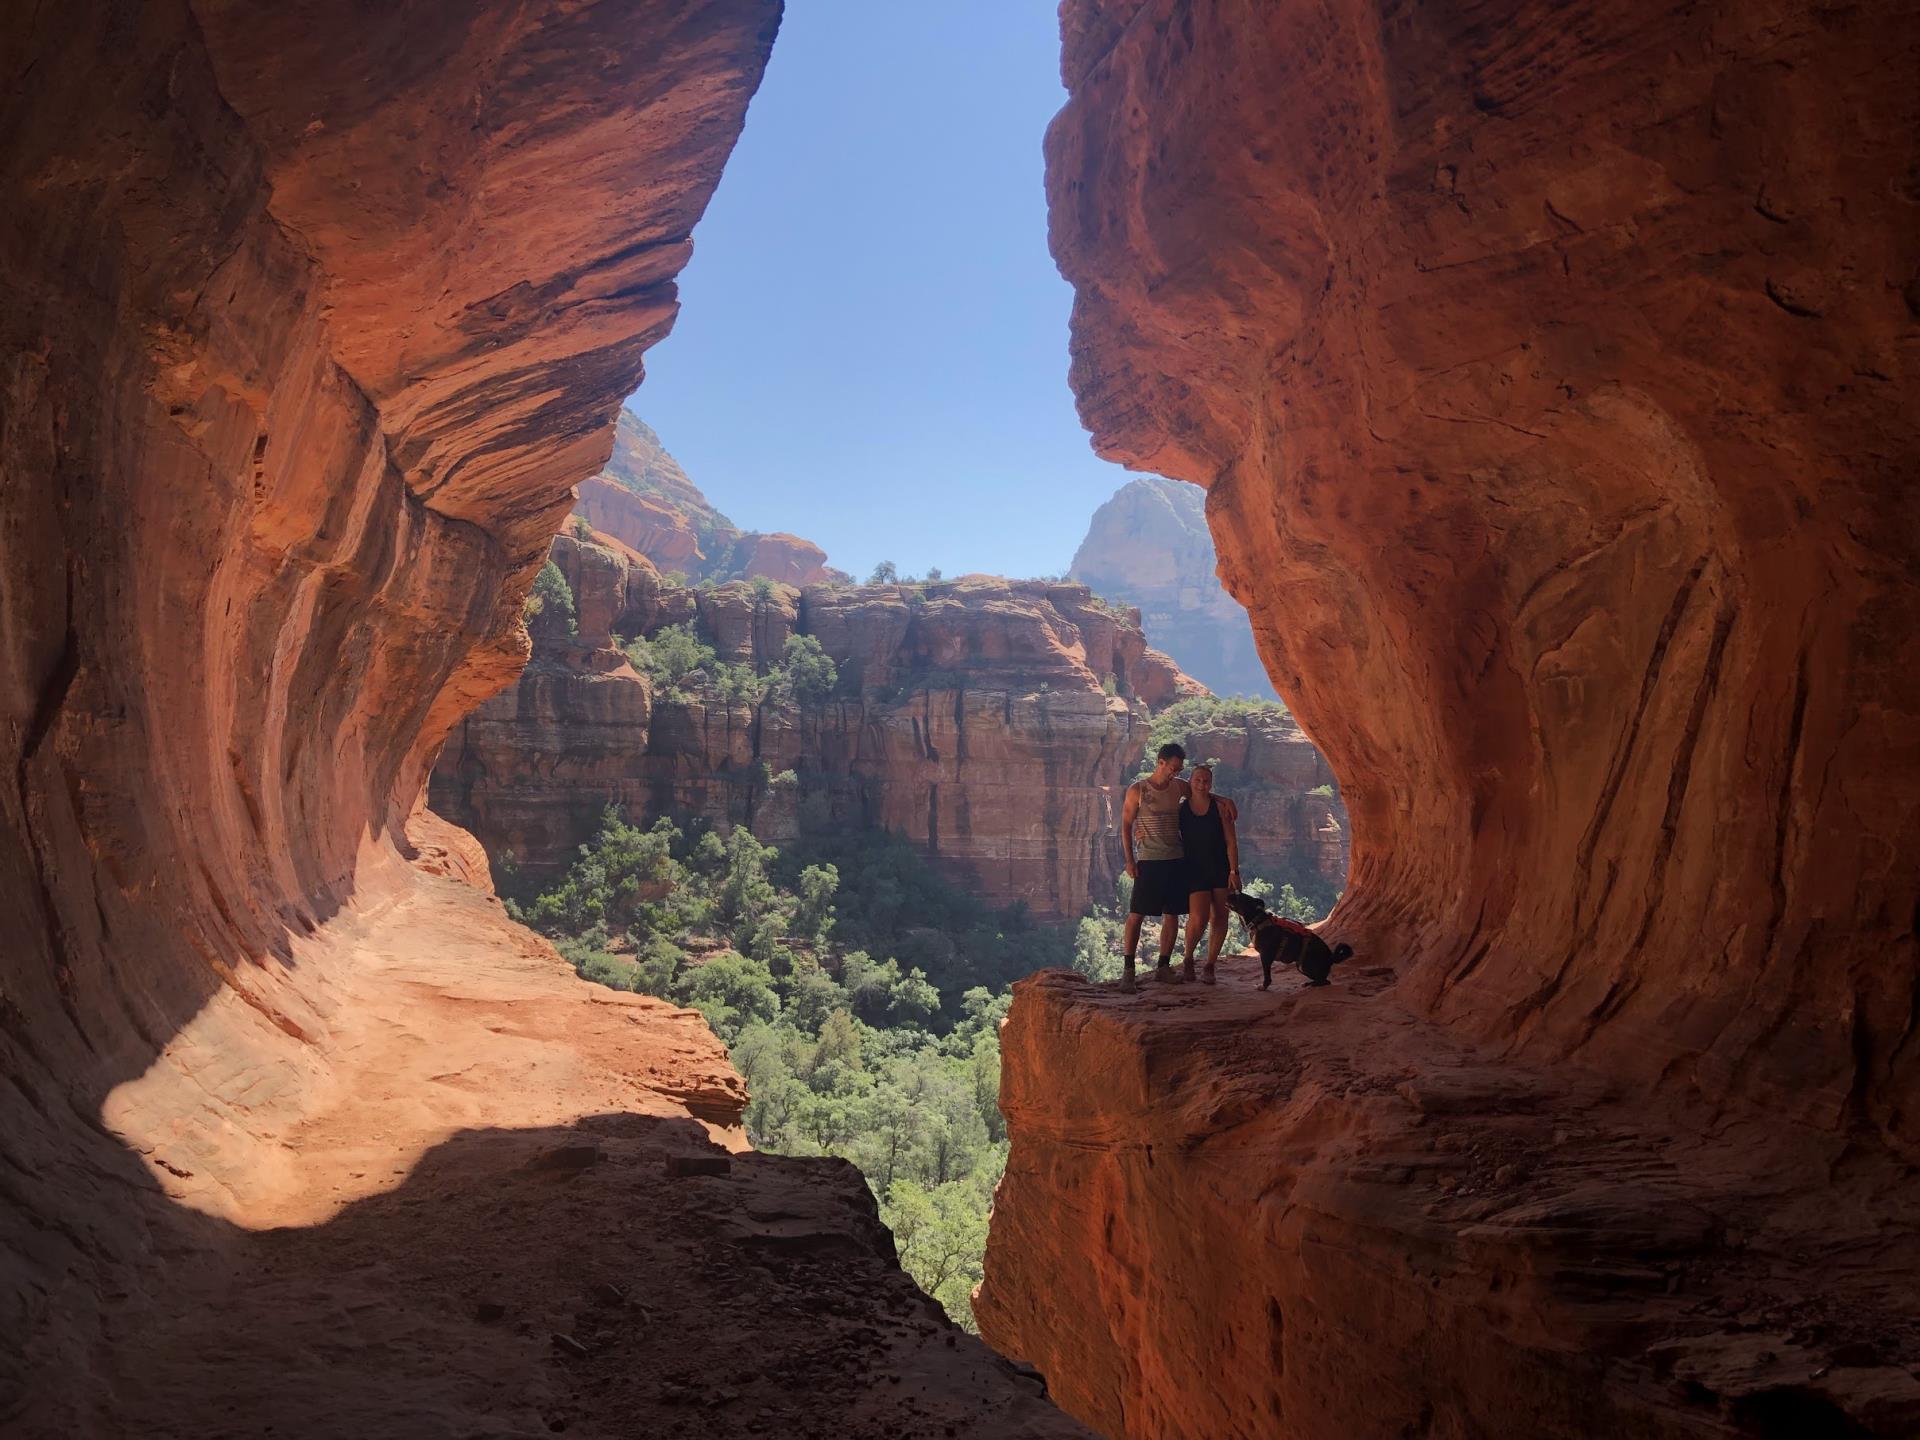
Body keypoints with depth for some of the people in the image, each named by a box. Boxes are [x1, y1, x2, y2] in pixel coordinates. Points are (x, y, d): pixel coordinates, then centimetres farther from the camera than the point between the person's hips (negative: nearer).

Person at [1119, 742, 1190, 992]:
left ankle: (1163, 967, 16)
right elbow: (1126, 825, -2)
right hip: (1148, 861, -5)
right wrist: (1130, 860, -9)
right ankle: (1129, 970, -4)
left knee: (1172, 914, 7)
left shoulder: (1179, 787, 7)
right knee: (1136, 914, -8)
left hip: (1176, 860, 5)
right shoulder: (1137, 790, -4)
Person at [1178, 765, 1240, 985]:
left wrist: (1234, 871, -9)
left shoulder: (1222, 806, -2)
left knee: (1219, 918, 2)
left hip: (1221, 868, 1)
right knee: (1198, 919, -14)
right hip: (1195, 870, -1)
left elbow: (1231, 842, -3)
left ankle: (1210, 966, 16)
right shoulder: (1181, 809, 2)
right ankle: (1188, 960, 10)